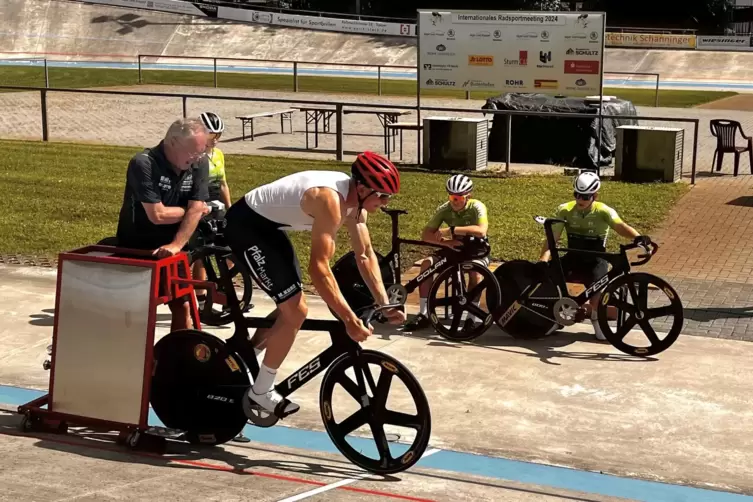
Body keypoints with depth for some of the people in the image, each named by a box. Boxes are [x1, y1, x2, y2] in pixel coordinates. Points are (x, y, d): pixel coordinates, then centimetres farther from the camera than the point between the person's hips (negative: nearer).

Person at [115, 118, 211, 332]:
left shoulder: (199, 164, -8)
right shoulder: (144, 164, -23)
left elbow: (196, 210, -13)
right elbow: (157, 215, -26)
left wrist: (176, 245, -23)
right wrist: (188, 209, -11)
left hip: (172, 249, 4)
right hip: (135, 248, -4)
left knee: (182, 306, 1)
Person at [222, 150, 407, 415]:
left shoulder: (355, 200, -3)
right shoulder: (331, 200, -31)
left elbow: (366, 255, 4)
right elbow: (318, 268, -33)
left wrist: (384, 304, -3)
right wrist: (349, 320, -33)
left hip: (268, 225, 10)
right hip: (245, 225, -10)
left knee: (290, 306, 16)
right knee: (296, 311, -10)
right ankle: (259, 392, 3)